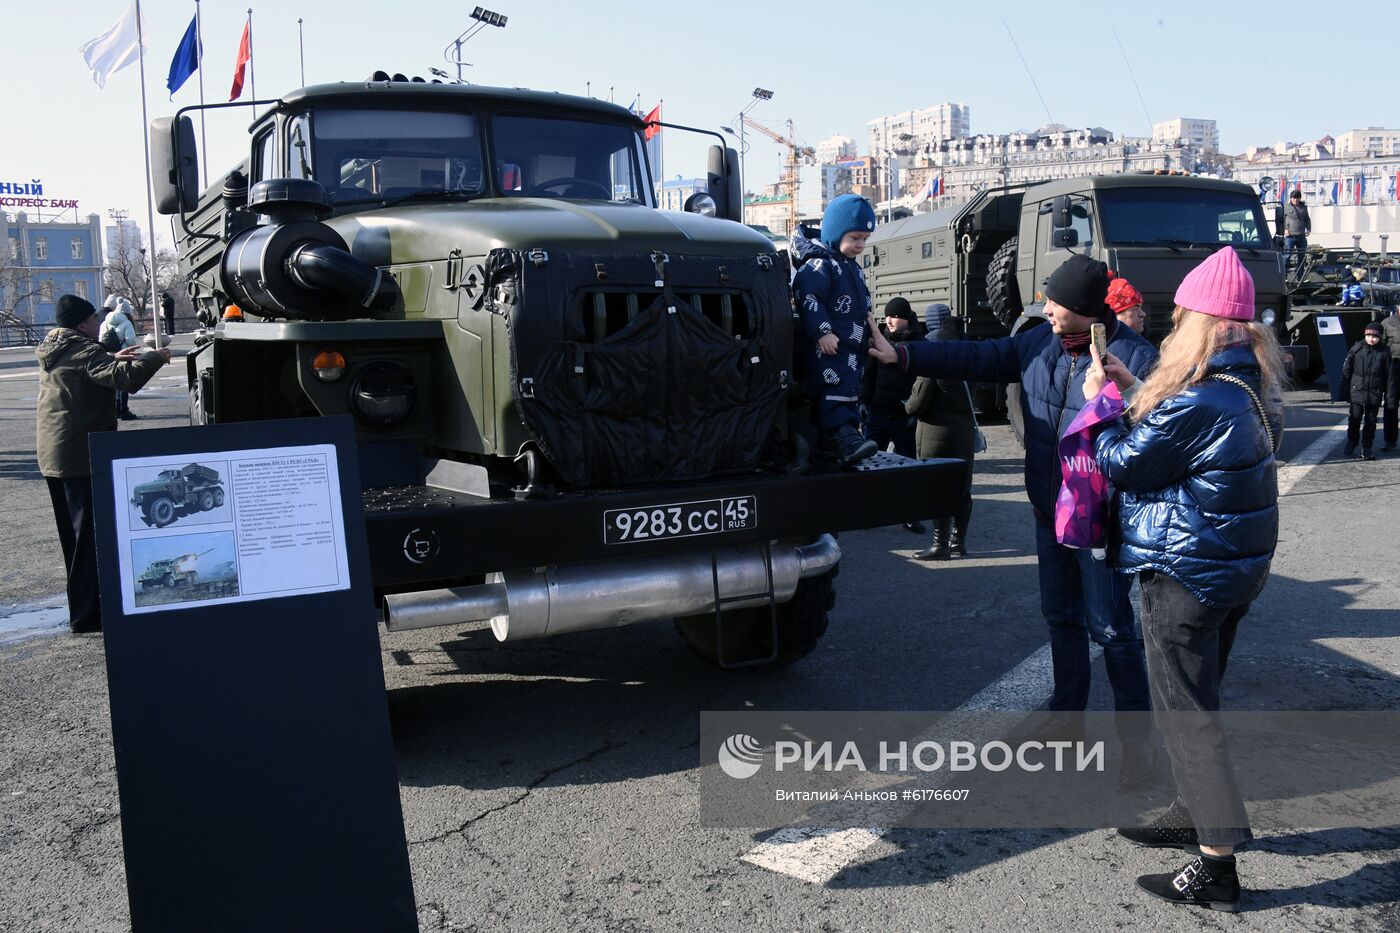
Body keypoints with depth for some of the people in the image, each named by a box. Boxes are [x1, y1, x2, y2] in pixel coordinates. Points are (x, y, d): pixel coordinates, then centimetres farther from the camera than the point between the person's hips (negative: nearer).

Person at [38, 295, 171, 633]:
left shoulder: (54, 352, 14)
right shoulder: (85, 352, -15)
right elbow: (126, 379, -28)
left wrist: (114, 359, 16)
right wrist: (154, 358, -14)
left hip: (53, 453, 10)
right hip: (81, 455, -10)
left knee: (75, 533, 18)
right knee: (91, 534, -6)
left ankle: (82, 606, 28)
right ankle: (87, 614, -5)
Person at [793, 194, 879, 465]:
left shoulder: (854, 269, 21)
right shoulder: (819, 265, -11)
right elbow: (807, 298, -23)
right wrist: (822, 331, -29)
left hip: (852, 347, 11)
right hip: (827, 346, -11)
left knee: (851, 390, 12)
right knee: (835, 386, -23)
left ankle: (829, 440, 18)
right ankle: (844, 435, -35)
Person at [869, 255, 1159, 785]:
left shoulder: (1134, 358, -16)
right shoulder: (1038, 343, 3)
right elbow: (976, 358, 7)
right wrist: (903, 356, 4)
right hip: (1049, 512, 7)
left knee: (1111, 627, -1)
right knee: (1061, 617, 18)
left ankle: (1137, 736, 13)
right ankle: (1068, 712, 35)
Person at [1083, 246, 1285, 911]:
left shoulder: (1195, 400, -24)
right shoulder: (1251, 385, 5)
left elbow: (1123, 466, -15)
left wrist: (1101, 400, -2)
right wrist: (1132, 390, 13)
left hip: (1186, 574, -10)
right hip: (1239, 565, 10)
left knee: (1184, 710, -1)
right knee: (1198, 697, 22)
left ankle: (1217, 866, 3)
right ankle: (1193, 814, 36)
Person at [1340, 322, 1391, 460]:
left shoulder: (1384, 353, -1)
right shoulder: (1356, 349, -1)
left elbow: (1389, 376, 3)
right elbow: (1346, 371, 4)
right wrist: (1344, 392, 1)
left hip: (1375, 394, 0)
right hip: (1357, 392, 0)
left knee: (1371, 421, 7)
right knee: (1354, 419, 0)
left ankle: (1366, 448, 17)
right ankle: (1351, 443, 22)